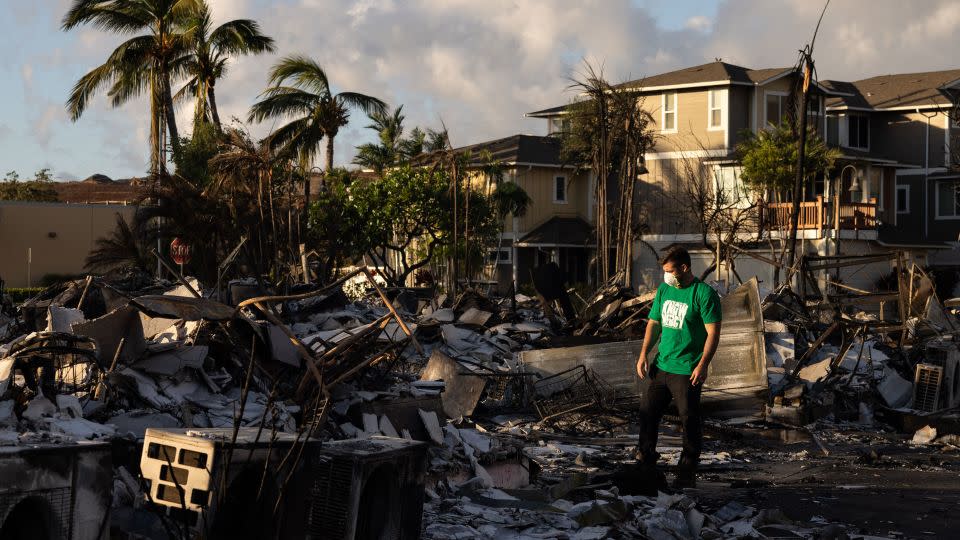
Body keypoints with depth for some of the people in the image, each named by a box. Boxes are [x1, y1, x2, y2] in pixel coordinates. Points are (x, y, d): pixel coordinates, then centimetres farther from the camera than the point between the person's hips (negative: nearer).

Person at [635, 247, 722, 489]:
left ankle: (687, 473, 12)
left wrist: (703, 365, -19)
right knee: (647, 413, 8)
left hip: (687, 371, -6)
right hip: (660, 366, 6)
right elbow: (653, 323, 17)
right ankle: (645, 463, 24)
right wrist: (644, 354, 6)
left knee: (690, 421, 1)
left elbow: (713, 333, -12)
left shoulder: (704, 294, -11)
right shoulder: (664, 289, 10)